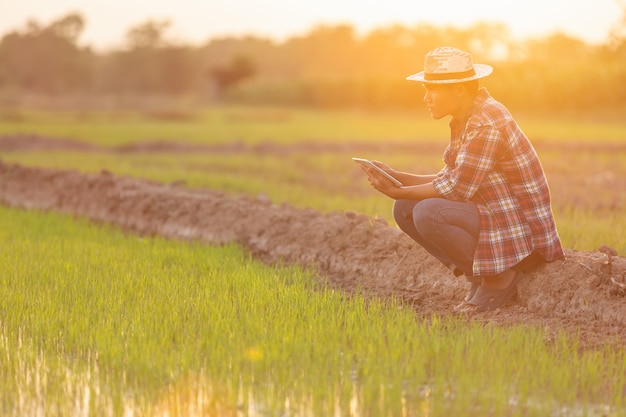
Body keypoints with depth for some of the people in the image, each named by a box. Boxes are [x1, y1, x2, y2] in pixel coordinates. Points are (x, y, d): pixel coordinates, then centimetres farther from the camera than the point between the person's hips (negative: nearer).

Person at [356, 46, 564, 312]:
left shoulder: (487, 123, -22)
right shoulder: (463, 120, 9)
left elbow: (457, 189, -23)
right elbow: (447, 179, 11)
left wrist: (397, 192, -15)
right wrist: (395, 177, 0)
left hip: (519, 229, -10)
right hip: (491, 215, 10)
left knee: (428, 213, -28)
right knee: (405, 209, 3)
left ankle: (501, 278, -10)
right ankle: (477, 275, 5)